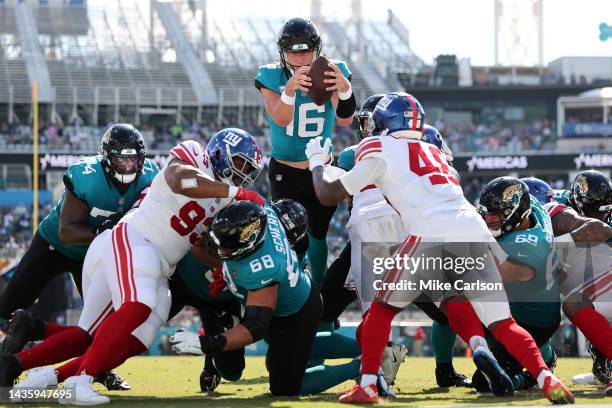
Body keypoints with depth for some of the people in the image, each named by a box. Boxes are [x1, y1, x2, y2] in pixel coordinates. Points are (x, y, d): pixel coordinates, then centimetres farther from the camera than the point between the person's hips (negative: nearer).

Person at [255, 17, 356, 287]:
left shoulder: (330, 73, -9)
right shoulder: (271, 77, -12)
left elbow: (344, 120, -19)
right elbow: (281, 120, -27)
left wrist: (344, 89, -39)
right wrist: (290, 89, -46)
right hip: (284, 173, -2)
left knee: (317, 234, 11)